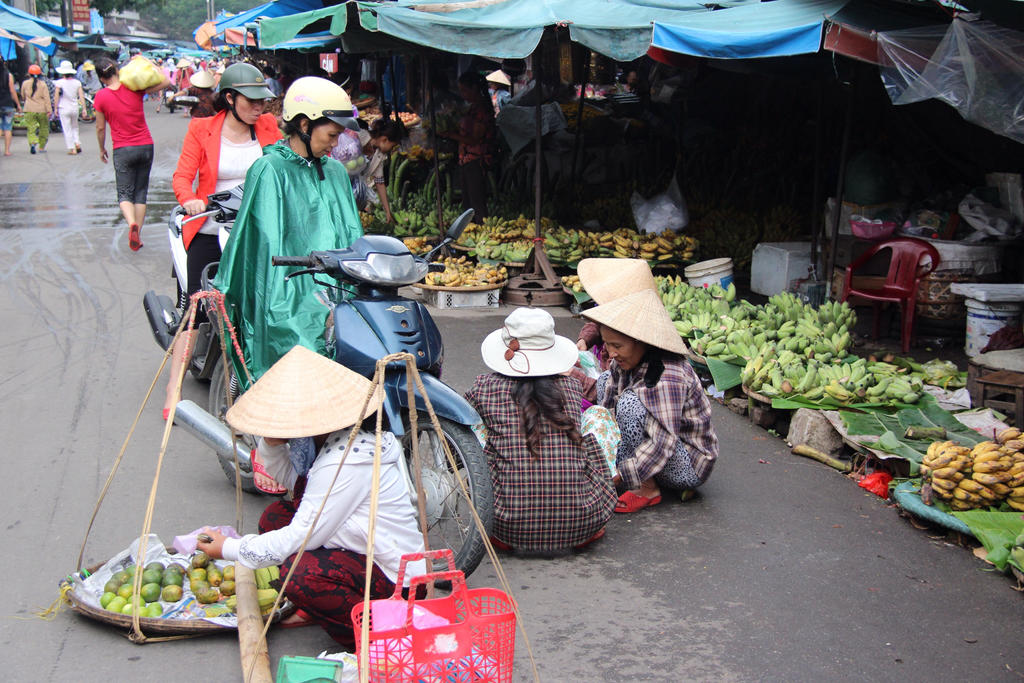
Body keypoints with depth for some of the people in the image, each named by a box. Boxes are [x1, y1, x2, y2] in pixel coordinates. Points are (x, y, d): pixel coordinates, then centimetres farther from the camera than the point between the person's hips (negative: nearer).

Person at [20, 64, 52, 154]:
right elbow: (47, 98, -9)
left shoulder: (25, 83, 1)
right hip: (42, 110, -1)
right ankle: (42, 147, 18)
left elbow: (23, 97, 14)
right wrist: (49, 110, -9)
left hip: (29, 110, 1)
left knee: (31, 129, -1)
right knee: (44, 128, 14)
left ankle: (33, 143, -26)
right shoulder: (43, 84, -5)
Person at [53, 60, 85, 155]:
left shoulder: (59, 82, -9)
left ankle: (72, 148, 2)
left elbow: (56, 97, -8)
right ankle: (77, 143, 3)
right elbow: (81, 96, -3)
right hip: (75, 108, 3)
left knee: (67, 129, 3)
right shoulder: (77, 82, -1)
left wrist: (55, 108, 1)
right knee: (75, 127, 20)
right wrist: (84, 108, -1)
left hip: (63, 108, -3)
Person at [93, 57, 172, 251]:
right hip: (146, 146, 2)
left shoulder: (101, 97, -6)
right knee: (141, 192, 11)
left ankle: (132, 223, -27)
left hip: (122, 150, -2)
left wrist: (102, 149, 16)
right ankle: (137, 235, 9)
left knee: (124, 193, 3)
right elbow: (166, 83, 3)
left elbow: (100, 128, 1)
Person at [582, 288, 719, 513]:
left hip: (690, 466, -9)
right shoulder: (624, 363, -7)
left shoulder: (668, 379, -32)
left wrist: (619, 475, -37)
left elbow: (664, 444, -36)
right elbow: (606, 409, 2)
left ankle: (647, 491, -17)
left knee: (630, 403, -32)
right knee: (607, 380, 6)